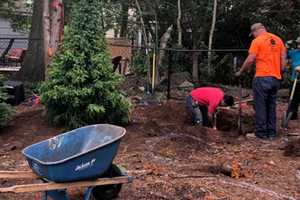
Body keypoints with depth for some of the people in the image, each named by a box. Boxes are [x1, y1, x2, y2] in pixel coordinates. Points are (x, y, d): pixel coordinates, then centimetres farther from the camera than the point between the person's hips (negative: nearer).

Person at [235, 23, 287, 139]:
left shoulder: (257, 41, -7)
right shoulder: (278, 40, 11)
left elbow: (250, 60, -12)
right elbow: (283, 59, 11)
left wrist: (240, 72, 0)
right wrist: (280, 72, 19)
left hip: (262, 77, -6)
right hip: (276, 78, 6)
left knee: (260, 106, 1)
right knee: (271, 106, 14)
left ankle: (261, 133, 4)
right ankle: (272, 132, 18)